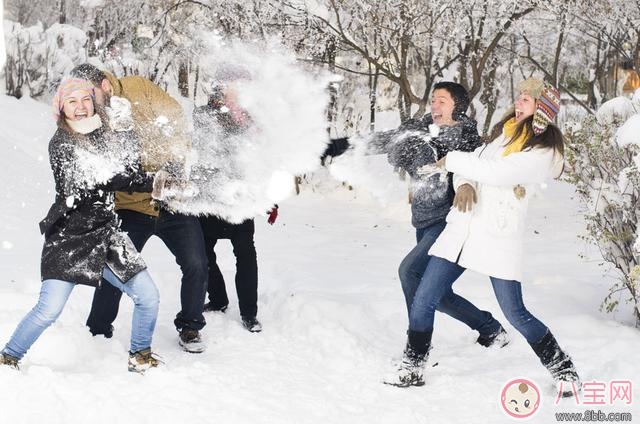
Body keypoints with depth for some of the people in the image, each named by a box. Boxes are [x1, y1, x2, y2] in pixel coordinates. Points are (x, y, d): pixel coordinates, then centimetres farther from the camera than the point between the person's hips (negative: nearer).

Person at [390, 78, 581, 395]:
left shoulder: (544, 153, -9)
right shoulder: (504, 133, 15)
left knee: (515, 313, -4)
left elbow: (494, 171, -20)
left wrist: (450, 160, -9)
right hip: (461, 228, 6)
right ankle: (412, 367, 16)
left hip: (499, 238, -6)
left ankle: (562, 369, 17)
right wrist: (464, 185, -8)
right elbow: (473, 162, 15)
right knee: (423, 300, 0)